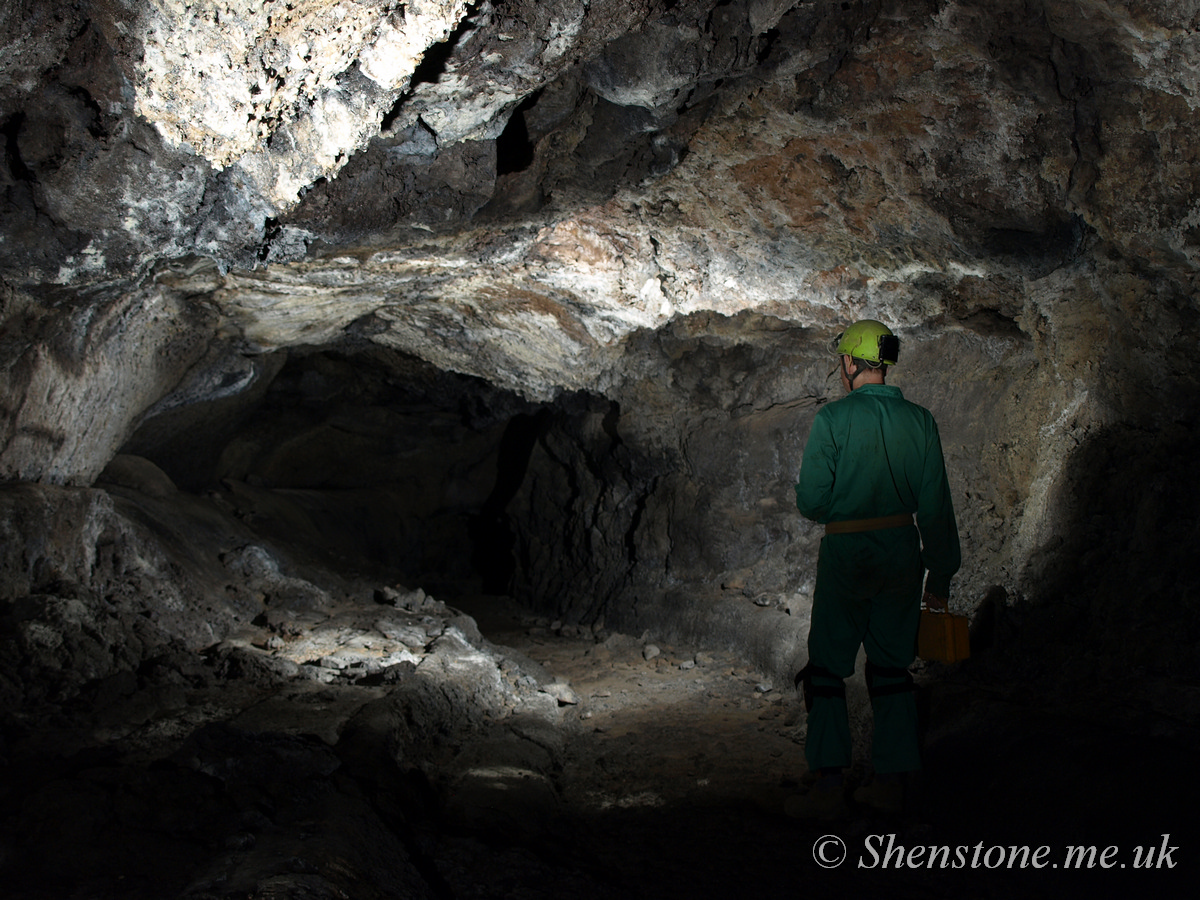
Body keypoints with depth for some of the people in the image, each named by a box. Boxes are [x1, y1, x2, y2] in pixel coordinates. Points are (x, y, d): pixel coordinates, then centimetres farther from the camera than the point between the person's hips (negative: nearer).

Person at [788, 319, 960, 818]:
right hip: (903, 551, 4)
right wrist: (941, 574, 8)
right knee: (892, 666, 12)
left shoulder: (833, 417, -10)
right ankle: (891, 780, 14)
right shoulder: (919, 419, 1)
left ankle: (829, 783, -1)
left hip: (845, 553, -4)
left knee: (827, 666, 4)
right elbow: (935, 504, 2)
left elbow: (811, 500, -11)